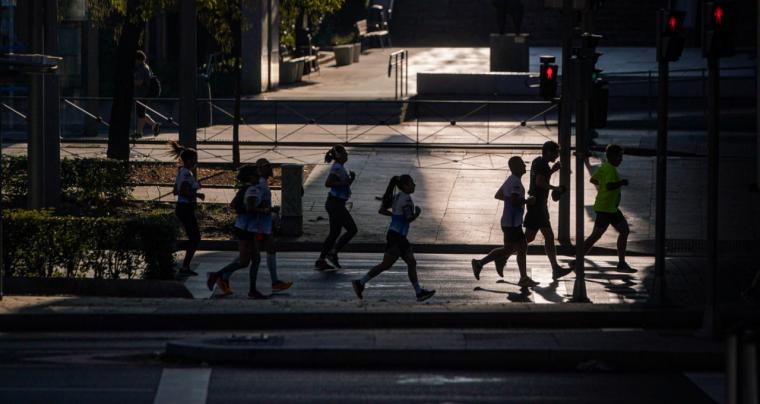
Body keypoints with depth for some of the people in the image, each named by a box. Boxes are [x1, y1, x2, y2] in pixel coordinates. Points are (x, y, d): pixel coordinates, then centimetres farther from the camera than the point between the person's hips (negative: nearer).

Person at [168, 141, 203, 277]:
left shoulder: (181, 171, 14)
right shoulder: (187, 173, -17)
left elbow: (176, 191, 18)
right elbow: (184, 192, -26)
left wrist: (195, 185, 13)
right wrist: (198, 195, -13)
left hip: (182, 208, 10)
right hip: (186, 208, -10)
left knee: (194, 238, 14)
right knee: (195, 238, -5)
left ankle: (185, 267, 16)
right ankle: (185, 267, -5)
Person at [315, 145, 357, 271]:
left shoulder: (341, 168, 14)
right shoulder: (337, 168, -16)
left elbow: (345, 184, 23)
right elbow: (328, 183, -27)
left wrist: (351, 178, 5)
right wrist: (344, 183, -23)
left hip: (336, 204, 10)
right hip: (335, 204, -10)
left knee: (335, 233, 11)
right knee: (352, 230, -5)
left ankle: (320, 261, 11)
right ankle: (333, 253, -3)